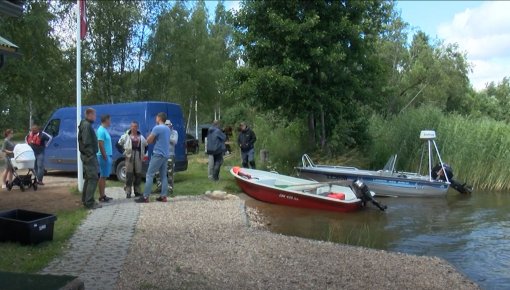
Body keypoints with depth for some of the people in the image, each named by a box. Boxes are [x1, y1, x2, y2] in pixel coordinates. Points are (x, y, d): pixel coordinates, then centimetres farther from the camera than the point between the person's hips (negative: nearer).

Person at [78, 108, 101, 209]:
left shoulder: (86, 124, 18)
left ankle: (85, 200, 23)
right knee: (93, 178, -11)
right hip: (89, 155, -11)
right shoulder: (87, 125, -15)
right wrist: (90, 154, -23)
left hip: (87, 155, 11)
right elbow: (86, 142, -22)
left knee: (88, 178, 16)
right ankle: (89, 202, -11)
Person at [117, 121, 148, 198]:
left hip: (138, 158, 4)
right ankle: (128, 192, -1)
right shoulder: (126, 136, 1)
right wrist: (123, 152, -4)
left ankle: (137, 191, 15)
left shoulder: (141, 137, 13)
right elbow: (118, 145, 3)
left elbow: (145, 146, 23)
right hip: (129, 157, -4)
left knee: (138, 175, 5)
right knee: (129, 175, -5)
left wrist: (143, 154, 12)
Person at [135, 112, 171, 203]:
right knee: (163, 176, 10)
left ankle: (145, 197, -8)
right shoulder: (168, 129, 14)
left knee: (149, 175, -5)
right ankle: (163, 196, 7)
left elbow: (148, 140, -10)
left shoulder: (157, 128, -12)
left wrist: (152, 136, 9)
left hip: (158, 154, -8)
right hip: (166, 155, 8)